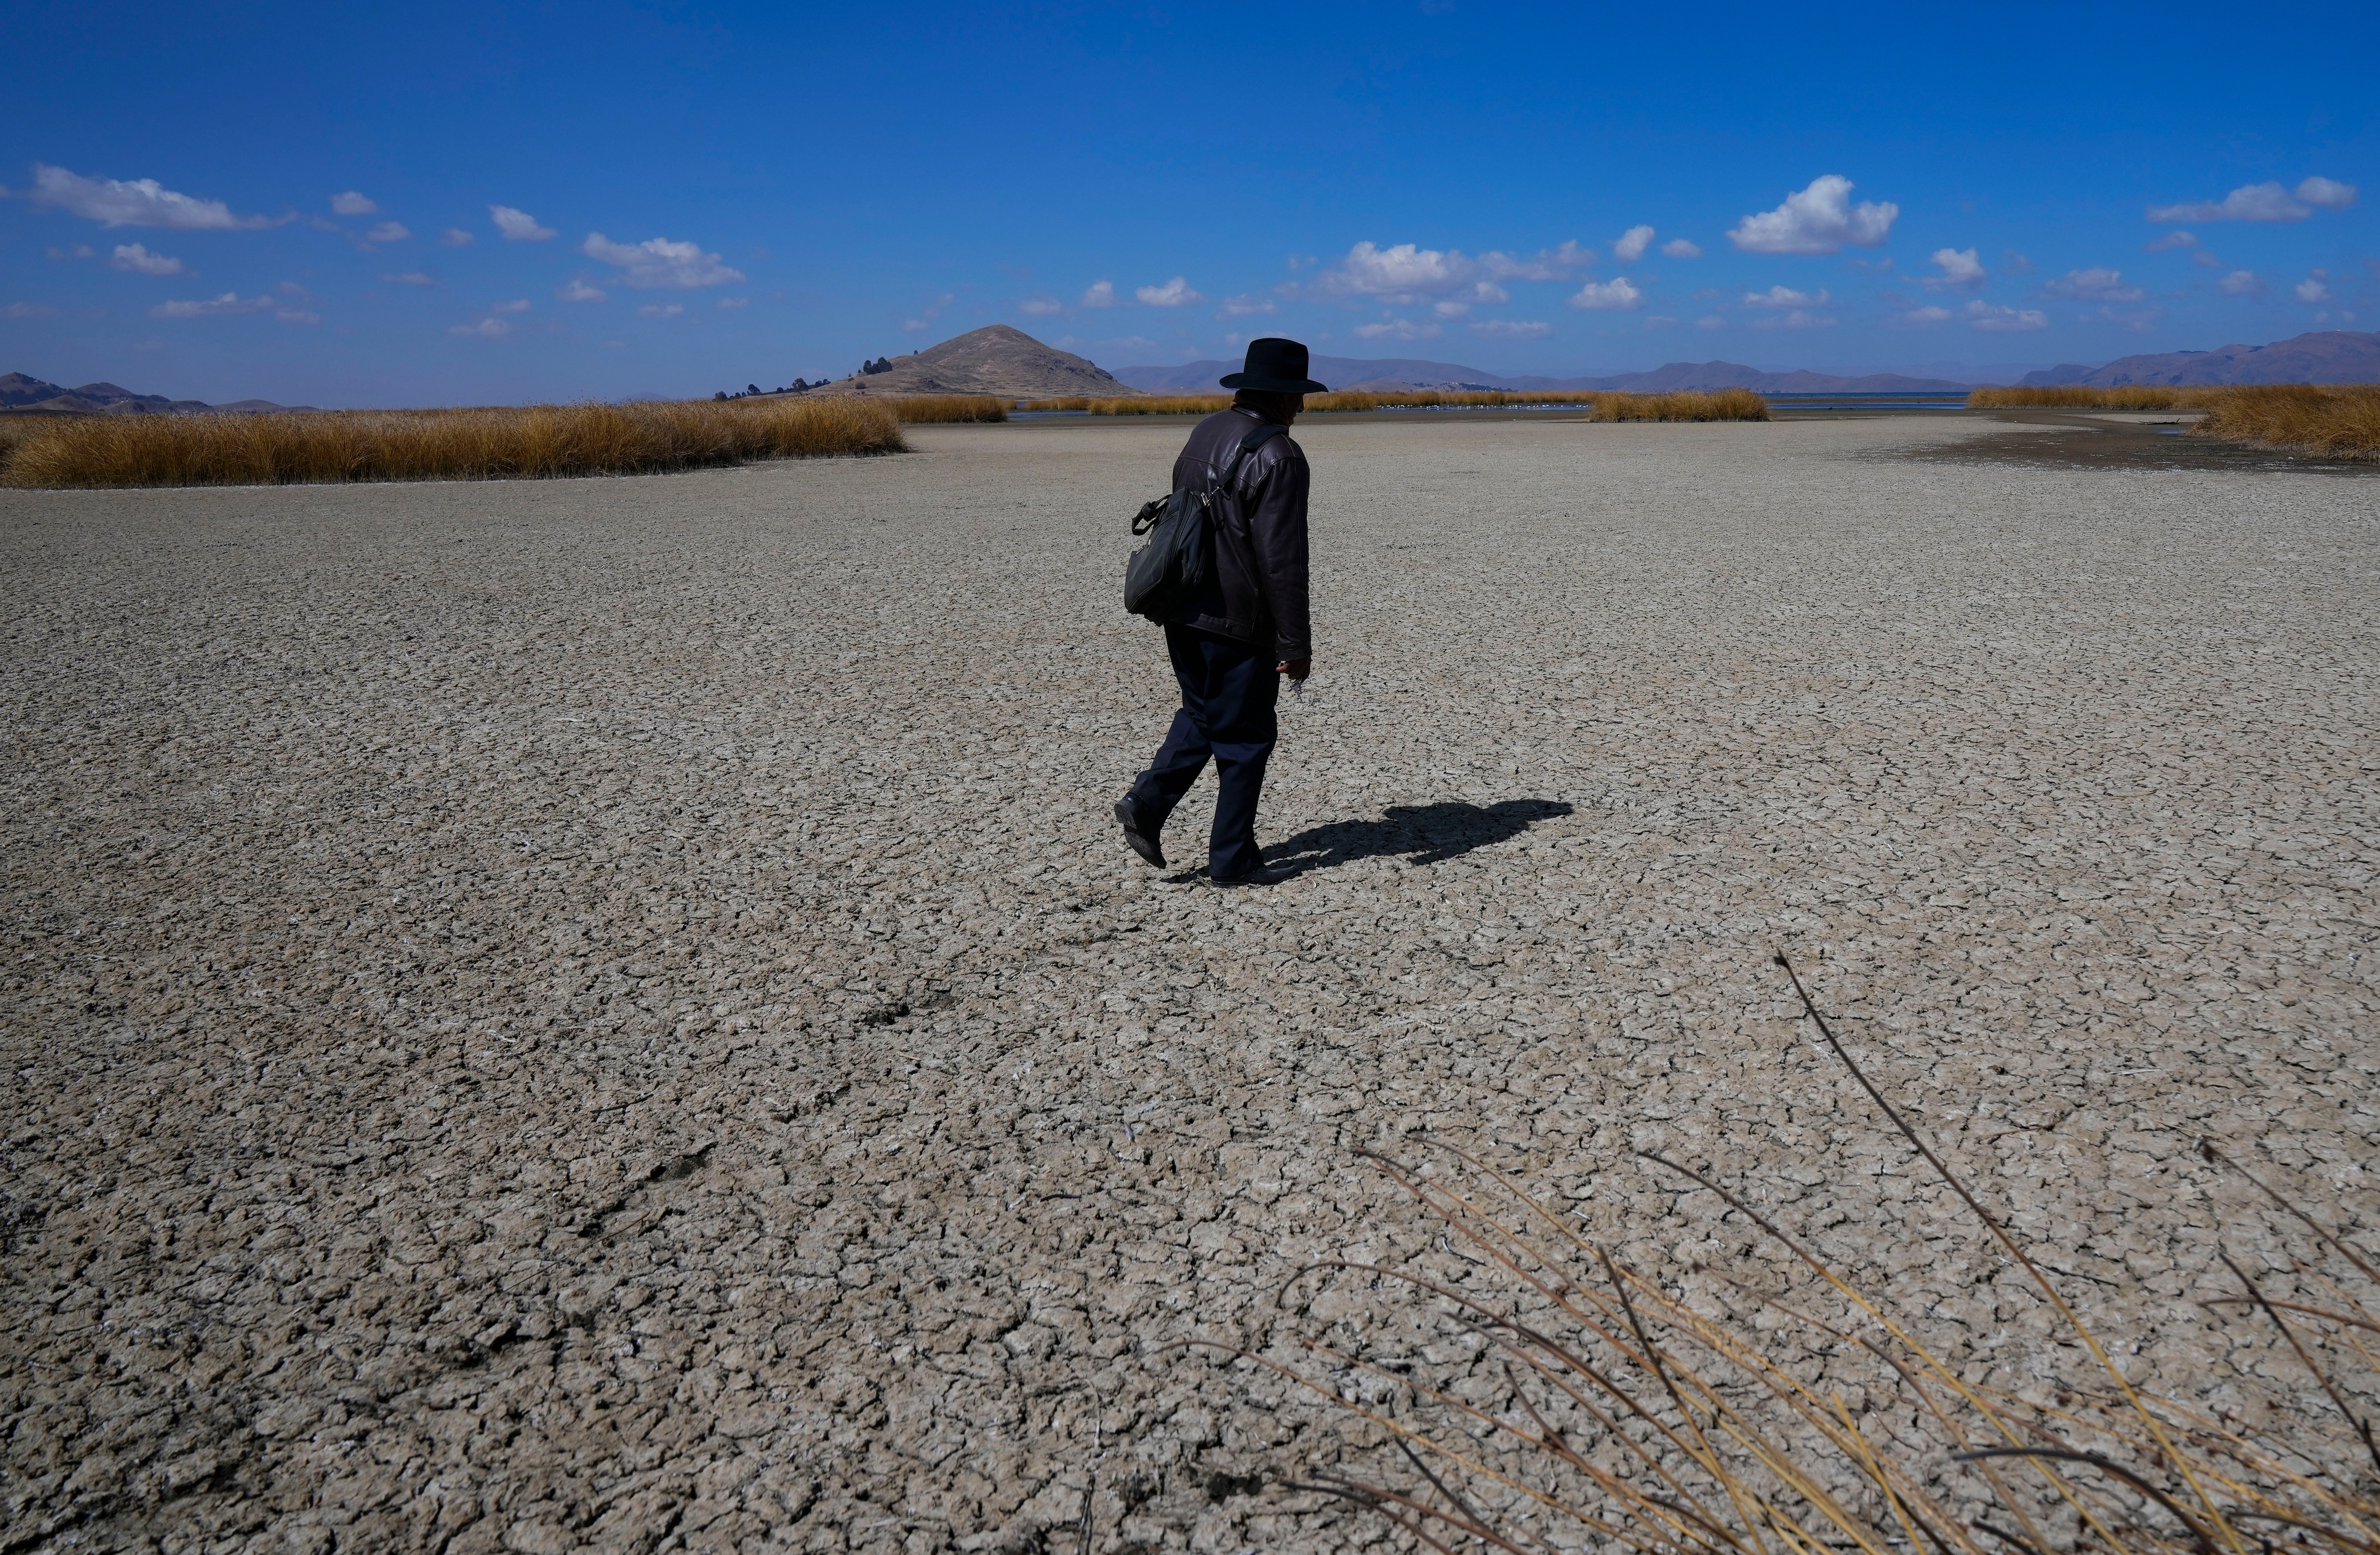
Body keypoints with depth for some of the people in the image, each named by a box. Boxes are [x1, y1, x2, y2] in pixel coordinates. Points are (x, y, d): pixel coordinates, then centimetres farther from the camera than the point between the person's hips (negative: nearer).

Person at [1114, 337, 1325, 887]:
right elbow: (1282, 559, -20)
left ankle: (1147, 801, 9)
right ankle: (1232, 860, 14)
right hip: (1237, 621, -8)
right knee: (1244, 737, 6)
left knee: (1203, 715, 24)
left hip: (1182, 611, 8)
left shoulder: (1204, 432, 9)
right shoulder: (1277, 457, -17)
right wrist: (1296, 644, -15)